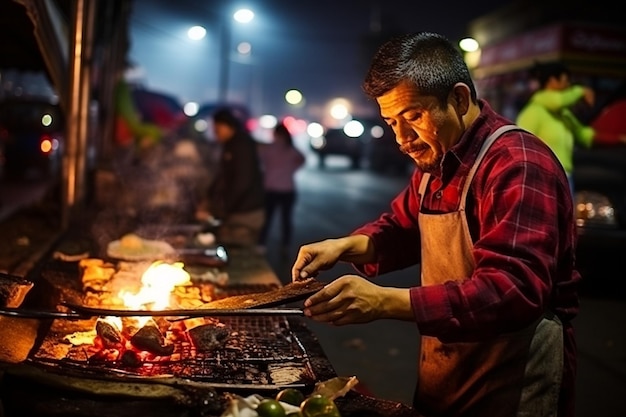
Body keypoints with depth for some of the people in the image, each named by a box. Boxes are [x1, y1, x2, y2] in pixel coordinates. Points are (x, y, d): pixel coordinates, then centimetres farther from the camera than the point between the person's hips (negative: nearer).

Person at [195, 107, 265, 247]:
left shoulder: (243, 146, -13)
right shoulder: (229, 147, 15)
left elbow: (242, 183, -21)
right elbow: (221, 179, 21)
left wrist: (218, 211, -20)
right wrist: (208, 200, 9)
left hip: (245, 215, -9)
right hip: (232, 213, 9)